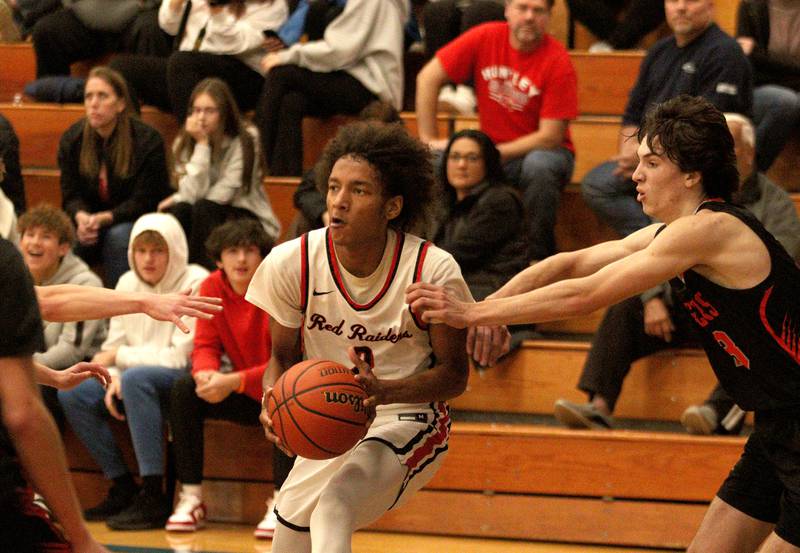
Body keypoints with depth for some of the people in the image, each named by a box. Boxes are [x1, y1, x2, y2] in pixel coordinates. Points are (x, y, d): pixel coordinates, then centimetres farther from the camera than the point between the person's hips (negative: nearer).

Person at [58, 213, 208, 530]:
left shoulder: (194, 284, -13)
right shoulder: (128, 283, 8)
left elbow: (181, 357, -18)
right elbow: (113, 347, 9)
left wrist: (120, 357, -11)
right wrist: (115, 379, -13)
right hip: (136, 381, 7)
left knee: (136, 379, -36)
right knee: (72, 394, -11)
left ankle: (154, 497, -34)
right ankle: (122, 489, -3)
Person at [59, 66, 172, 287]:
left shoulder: (147, 141, -14)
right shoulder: (71, 140, -1)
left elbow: (143, 202, -14)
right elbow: (71, 195, 0)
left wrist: (103, 218, -28)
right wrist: (82, 218, -24)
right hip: (90, 219, 3)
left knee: (119, 236, -36)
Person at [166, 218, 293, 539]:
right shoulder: (212, 287, -6)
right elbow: (206, 345, -3)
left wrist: (234, 382, -35)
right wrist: (207, 373, -28)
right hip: (244, 396, 5)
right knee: (184, 389, -16)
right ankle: (191, 498, -14)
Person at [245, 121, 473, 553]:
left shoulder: (433, 271, -21)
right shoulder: (290, 263, -14)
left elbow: (454, 374, -11)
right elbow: (283, 355, 1)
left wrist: (384, 392, -29)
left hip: (407, 422, -4)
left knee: (333, 508, -31)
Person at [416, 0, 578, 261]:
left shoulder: (558, 61, -17)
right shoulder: (485, 37, -7)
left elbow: (551, 136, -18)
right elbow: (428, 78, -2)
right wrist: (429, 139, -7)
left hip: (542, 151, -3)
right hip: (491, 148, 3)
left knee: (539, 166, -38)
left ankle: (540, 256, -20)